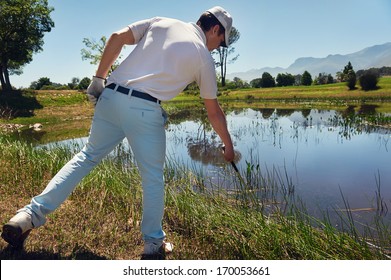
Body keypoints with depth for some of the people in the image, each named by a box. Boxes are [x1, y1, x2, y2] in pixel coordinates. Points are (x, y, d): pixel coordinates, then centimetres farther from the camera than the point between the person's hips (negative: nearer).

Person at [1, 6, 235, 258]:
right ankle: (154, 242, 21)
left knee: (87, 157, 16)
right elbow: (214, 112, 14)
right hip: (145, 108, -4)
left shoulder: (160, 23, 18)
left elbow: (117, 37, 9)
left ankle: (31, 214, 16)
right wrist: (229, 147, 26)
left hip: (111, 96, 5)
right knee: (153, 176, 10)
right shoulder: (204, 56, 9)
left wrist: (98, 79, 16)